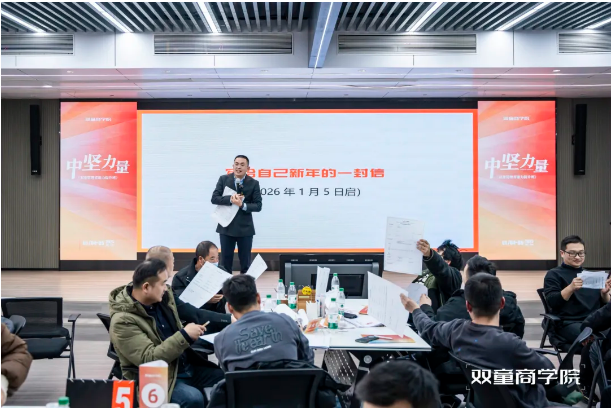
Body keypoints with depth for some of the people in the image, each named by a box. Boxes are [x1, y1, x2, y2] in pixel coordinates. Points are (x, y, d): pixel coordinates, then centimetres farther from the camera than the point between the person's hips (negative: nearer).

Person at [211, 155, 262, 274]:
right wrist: (230, 199, -22)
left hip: (245, 228, -1)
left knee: (245, 261, 7)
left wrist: (242, 205, -23)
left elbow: (258, 206, -7)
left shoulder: (254, 183, -3)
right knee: (226, 259, 9)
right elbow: (214, 198, -6)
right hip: (226, 227, 1)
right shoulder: (223, 179, 0)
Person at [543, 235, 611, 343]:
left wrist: (604, 293, 1)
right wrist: (570, 288, -21)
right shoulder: (554, 274, 10)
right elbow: (551, 302, -5)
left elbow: (605, 305, 23)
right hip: (569, 323, -4)